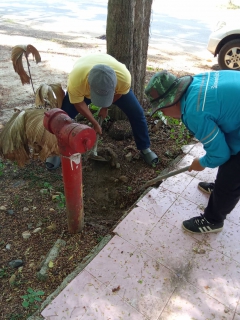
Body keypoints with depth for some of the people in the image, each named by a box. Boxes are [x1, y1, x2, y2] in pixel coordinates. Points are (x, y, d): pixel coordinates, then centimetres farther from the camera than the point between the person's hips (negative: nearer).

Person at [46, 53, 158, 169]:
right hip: (83, 84, 0)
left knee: (137, 113, -8)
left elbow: (119, 93, -16)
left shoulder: (124, 77, -42)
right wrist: (95, 123, -16)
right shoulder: (76, 80, -44)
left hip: (114, 89, 1)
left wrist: (105, 108, -5)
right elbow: (78, 103, -22)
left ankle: (145, 149, 13)